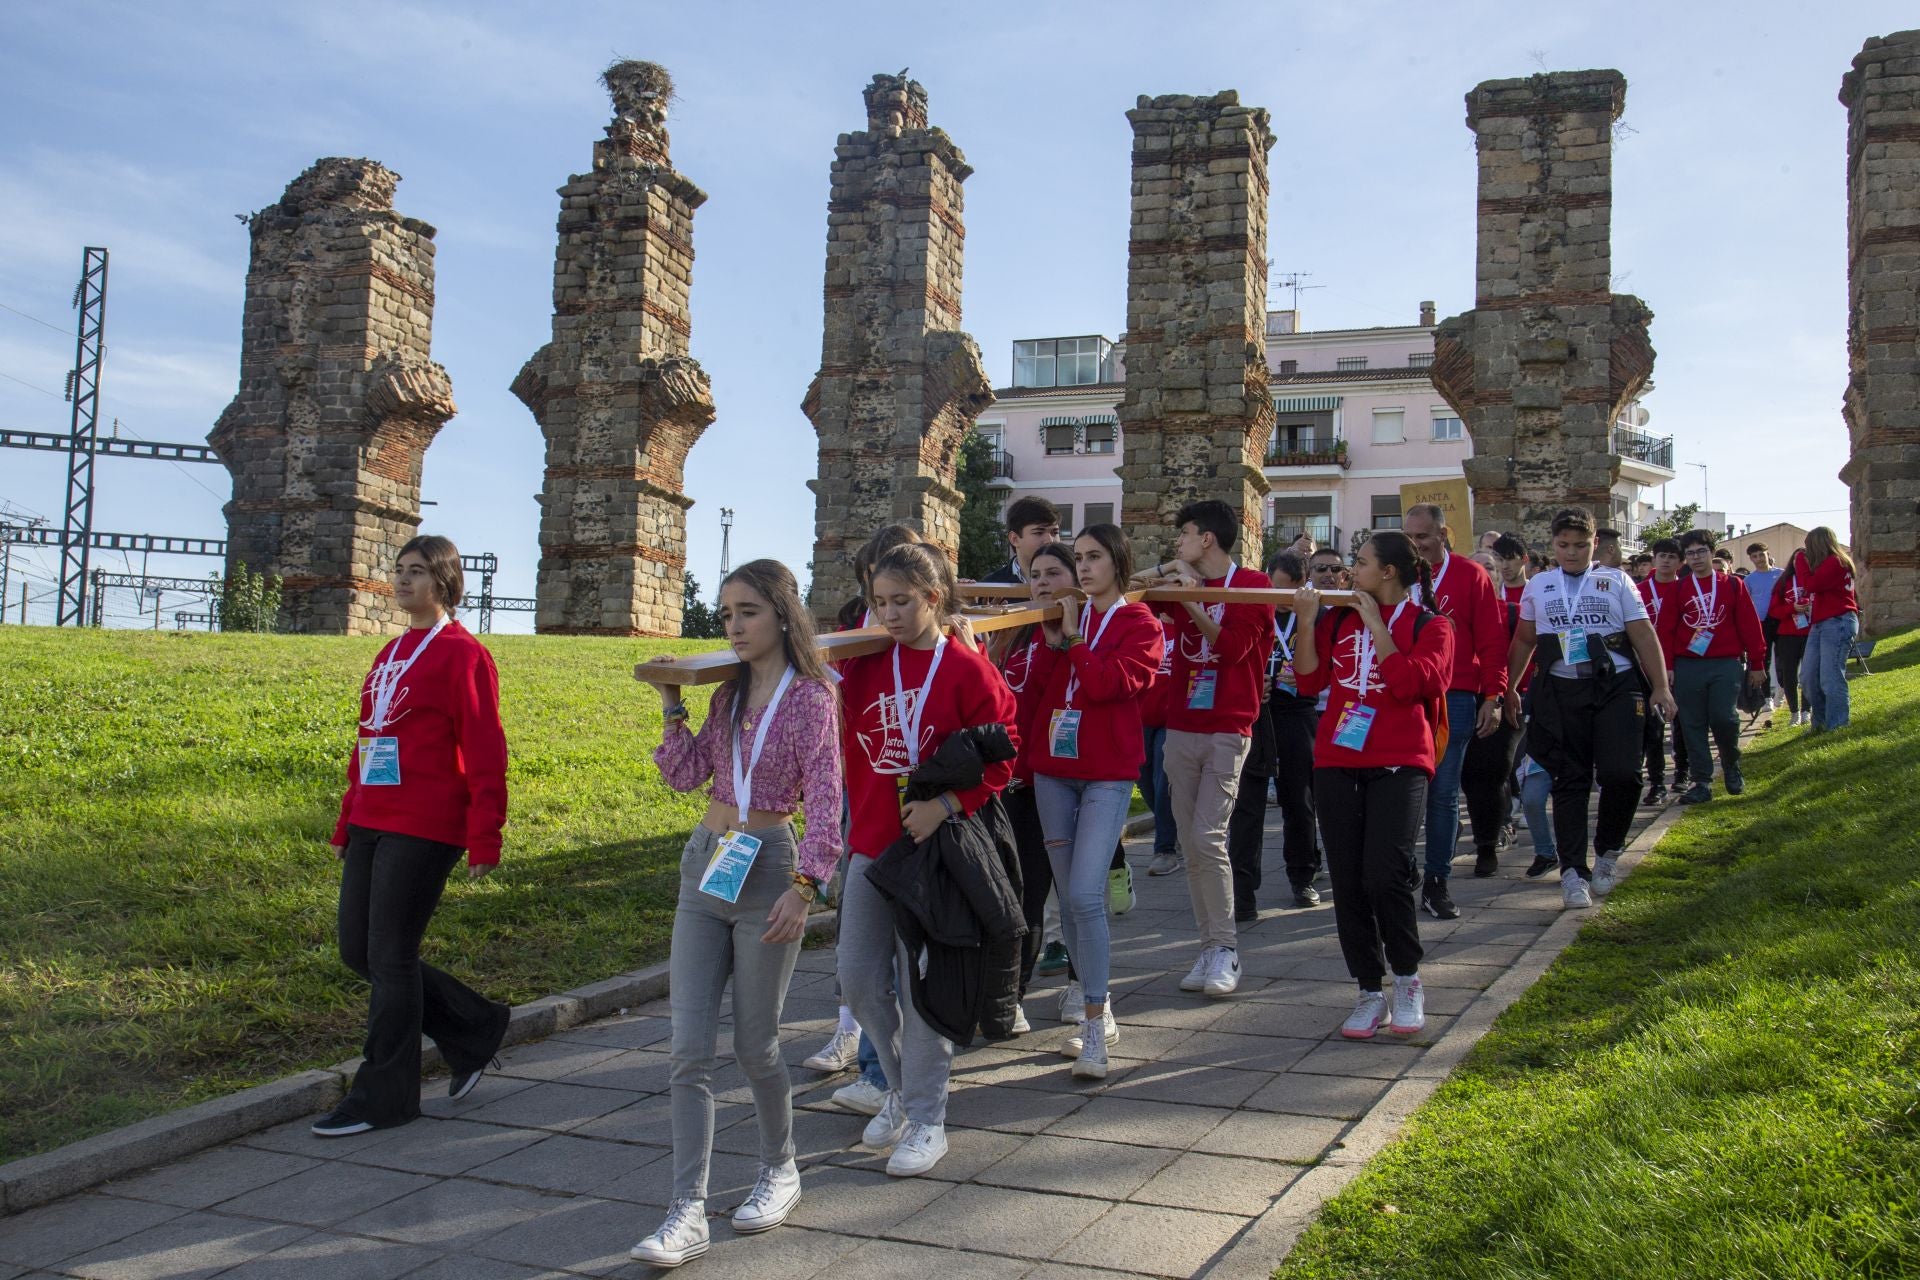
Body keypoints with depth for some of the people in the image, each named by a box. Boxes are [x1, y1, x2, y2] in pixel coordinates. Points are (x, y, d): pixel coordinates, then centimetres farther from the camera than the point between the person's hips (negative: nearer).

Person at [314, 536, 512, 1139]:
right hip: (371, 826, 9)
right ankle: (476, 1027, 25)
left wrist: (484, 839, -16)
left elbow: (485, 751, -12)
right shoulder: (391, 653, 18)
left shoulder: (461, 653, -8)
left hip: (422, 831, -9)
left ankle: (383, 1096, 10)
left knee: (390, 956, -3)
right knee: (359, 951, 10)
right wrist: (346, 824, 22)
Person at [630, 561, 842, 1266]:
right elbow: (687, 774, 10)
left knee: (755, 1044, 5)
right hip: (705, 865, 6)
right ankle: (687, 1213, 2)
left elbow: (824, 799, -14)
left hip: (767, 870, -6)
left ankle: (779, 1170, 30)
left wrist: (804, 887, -23)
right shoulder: (729, 691, 10)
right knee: (689, 1048, -1)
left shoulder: (810, 696, -8)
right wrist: (672, 705, 0)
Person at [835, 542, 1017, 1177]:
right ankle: (901, 1088, 31)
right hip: (871, 841, 5)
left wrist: (946, 804, -19)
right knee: (858, 978, 9)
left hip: (933, 847, -5)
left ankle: (927, 1119, 16)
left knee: (921, 984, 1)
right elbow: (842, 742, 10)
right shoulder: (865, 664, 5)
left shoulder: (966, 669, -8)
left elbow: (1000, 754, -7)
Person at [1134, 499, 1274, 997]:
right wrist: (1165, 571, -2)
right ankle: (1209, 947, 11)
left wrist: (1193, 600, -17)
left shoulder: (1252, 585, -2)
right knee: (1189, 842, 4)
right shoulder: (1180, 586, 12)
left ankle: (1225, 950, -6)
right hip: (1181, 728, 6)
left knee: (1207, 836, -14)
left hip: (1227, 731, -6)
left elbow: (1233, 647, -14)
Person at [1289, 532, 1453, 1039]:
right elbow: (1310, 680, 6)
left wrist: (1376, 626, -9)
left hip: (1398, 765, -4)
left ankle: (1407, 979, 7)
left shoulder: (1430, 626, 2)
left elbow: (1411, 684, -14)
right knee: (1347, 882, 3)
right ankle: (1370, 992, 14)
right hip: (1336, 763, 4)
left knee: (1384, 874, -16)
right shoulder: (1339, 617, 13)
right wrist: (1307, 621, -3)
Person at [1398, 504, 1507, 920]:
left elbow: (1492, 640, 2)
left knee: (1443, 792, 2)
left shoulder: (1471, 576, 4)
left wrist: (1493, 697, -3)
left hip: (1454, 698, -2)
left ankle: (1437, 882, 9)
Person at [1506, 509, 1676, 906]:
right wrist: (1508, 689, 16)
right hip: (1562, 692, 1)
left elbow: (1643, 635, 5)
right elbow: (1524, 640, 20)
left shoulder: (1616, 581, 8)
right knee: (1570, 781, 1)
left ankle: (1607, 852, 13)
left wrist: (1660, 687, -1)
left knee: (1622, 774, -12)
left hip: (1616, 687, -1)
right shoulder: (1538, 587, 13)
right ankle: (1573, 871, 5)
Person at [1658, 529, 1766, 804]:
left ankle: (1731, 766, 18)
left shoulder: (1731, 585, 5)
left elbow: (1749, 625, 5)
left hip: (1725, 665, -1)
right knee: (1693, 725, 1)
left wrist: (1757, 664, 4)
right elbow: (1666, 629, 4)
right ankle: (1701, 783, 7)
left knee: (1723, 717, -11)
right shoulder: (1678, 590, 6)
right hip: (1688, 666, 1)